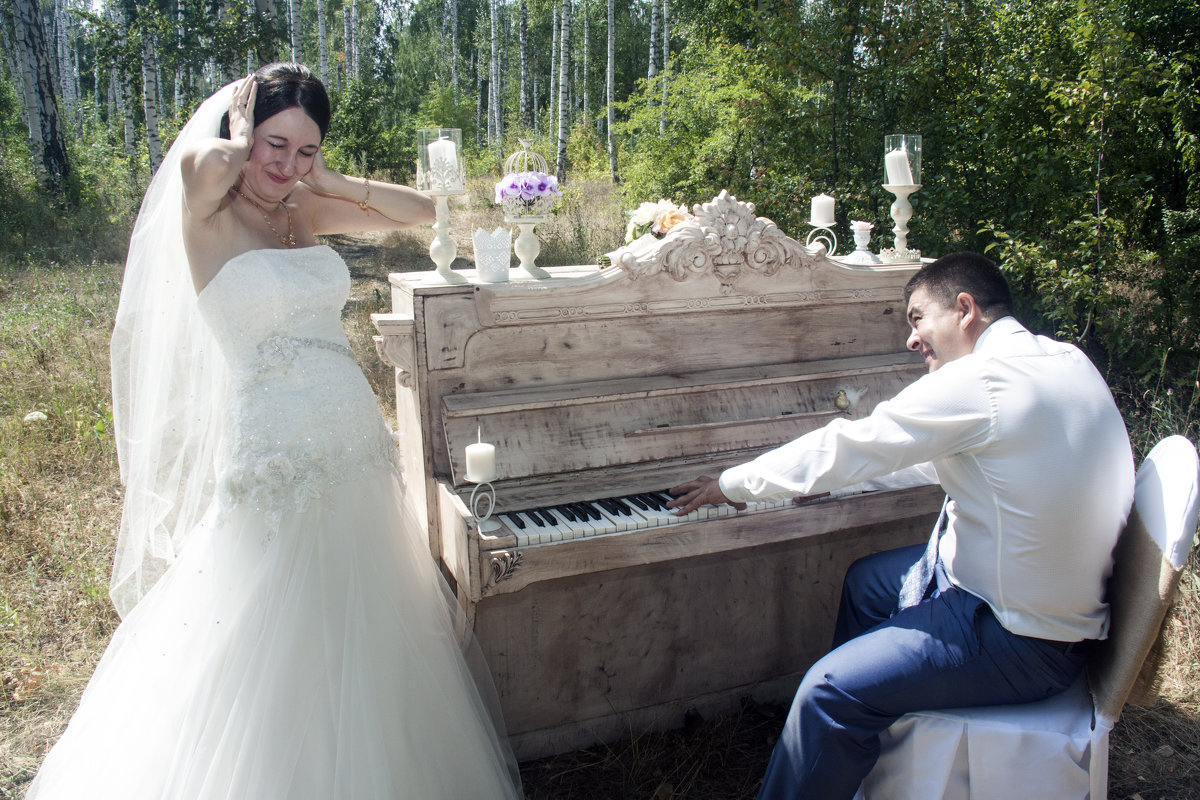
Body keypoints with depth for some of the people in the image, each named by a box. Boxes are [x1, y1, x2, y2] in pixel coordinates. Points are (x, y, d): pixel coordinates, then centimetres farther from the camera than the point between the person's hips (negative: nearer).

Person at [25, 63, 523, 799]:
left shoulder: (304, 212, 9)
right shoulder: (210, 218, -7)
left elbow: (422, 211, 11)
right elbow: (200, 163, -31)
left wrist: (327, 180, 1)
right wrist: (240, 140, -9)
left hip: (356, 449, 7)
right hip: (278, 457, -6)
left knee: (365, 641, 19)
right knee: (277, 658, 5)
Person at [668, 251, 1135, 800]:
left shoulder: (980, 381, -24)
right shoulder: (1066, 360, 5)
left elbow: (844, 449, -18)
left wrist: (730, 484, -6)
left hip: (1023, 642, -10)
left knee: (829, 693, -18)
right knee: (865, 580, 24)